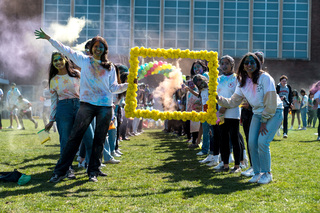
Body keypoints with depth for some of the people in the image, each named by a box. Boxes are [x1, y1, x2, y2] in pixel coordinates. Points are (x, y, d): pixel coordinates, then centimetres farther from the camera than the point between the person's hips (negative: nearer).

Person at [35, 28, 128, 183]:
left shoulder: (110, 67, 11)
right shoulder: (84, 60, 8)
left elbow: (113, 88, 10)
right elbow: (65, 50, 9)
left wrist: (128, 85, -3)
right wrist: (49, 39, 7)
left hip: (105, 106, 2)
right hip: (87, 105, -1)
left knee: (99, 140, 4)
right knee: (74, 137, -3)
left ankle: (93, 171, 15)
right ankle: (60, 172, 0)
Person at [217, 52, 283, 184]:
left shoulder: (264, 78, -18)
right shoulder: (242, 83, 1)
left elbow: (271, 102, -19)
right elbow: (233, 102, 4)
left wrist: (264, 121, -16)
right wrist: (219, 99, -13)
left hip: (274, 112, -6)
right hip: (258, 113, 6)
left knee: (262, 142, -18)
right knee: (252, 143, -5)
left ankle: (267, 173, 0)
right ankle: (257, 173, 11)